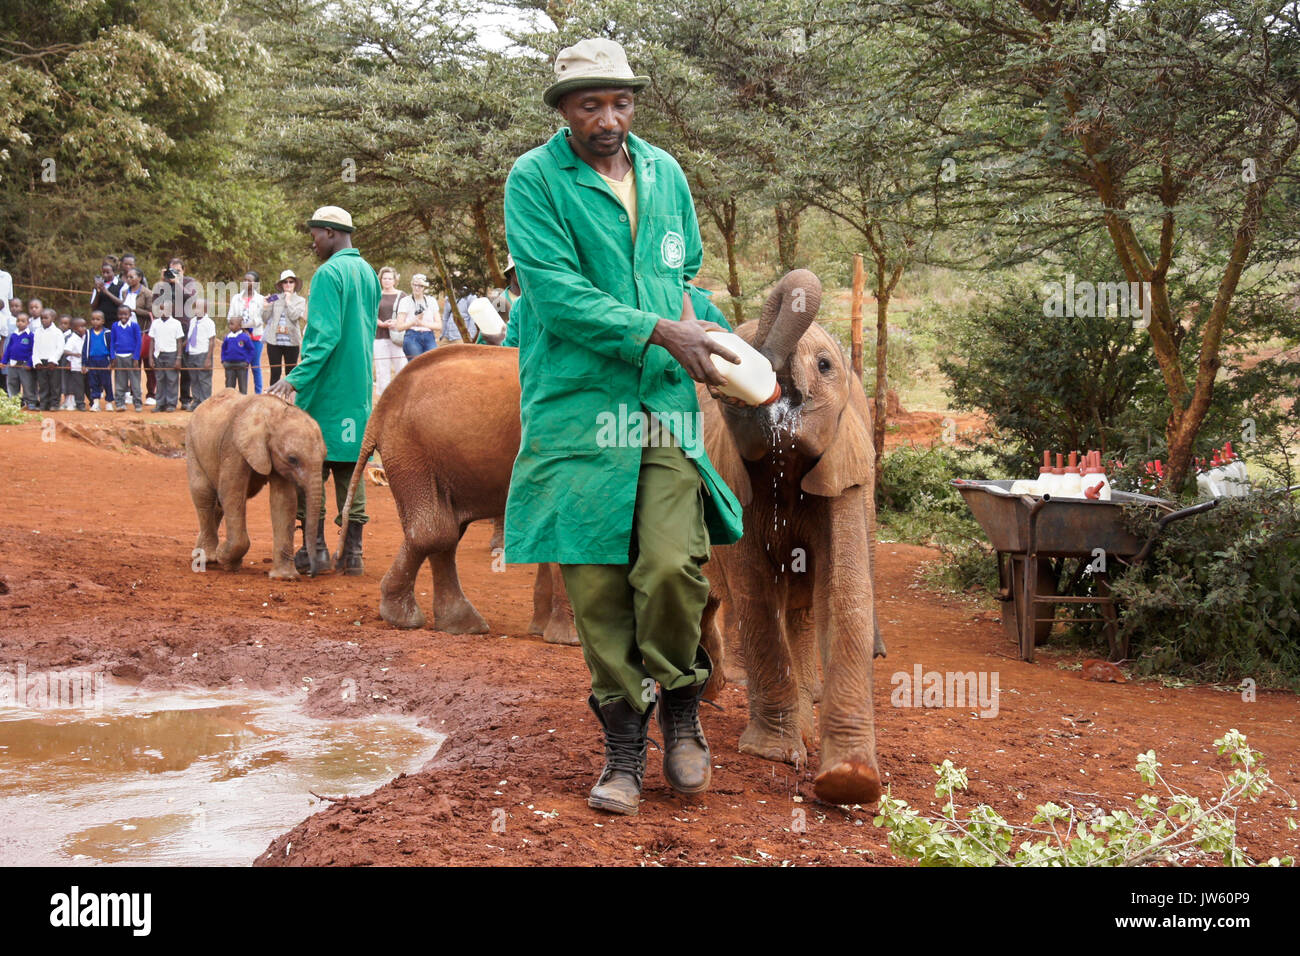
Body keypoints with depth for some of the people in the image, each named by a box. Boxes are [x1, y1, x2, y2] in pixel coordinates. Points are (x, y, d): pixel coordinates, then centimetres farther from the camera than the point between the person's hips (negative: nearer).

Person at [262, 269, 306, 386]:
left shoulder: (300, 300, 6)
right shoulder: (275, 298, 7)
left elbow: (294, 316, -11)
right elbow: (265, 319, 7)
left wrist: (288, 301, -7)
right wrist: (265, 307, -10)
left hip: (291, 342, -1)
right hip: (274, 341, 1)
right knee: (275, 373, 1)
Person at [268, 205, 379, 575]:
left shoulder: (329, 273, -12)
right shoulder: (368, 272, 13)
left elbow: (324, 336, -21)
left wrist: (297, 378, -22)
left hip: (327, 389, -7)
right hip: (359, 388, 8)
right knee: (350, 468, 8)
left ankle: (315, 548, 0)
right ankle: (351, 552, 8)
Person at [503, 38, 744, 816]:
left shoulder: (665, 172, 14)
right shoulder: (533, 180, -2)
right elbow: (556, 293, -13)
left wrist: (700, 324, 5)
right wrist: (661, 332, -16)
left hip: (665, 402, 3)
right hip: (577, 404, -3)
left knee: (673, 567, -12)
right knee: (597, 583, 0)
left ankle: (681, 708, 14)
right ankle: (624, 746, 15)